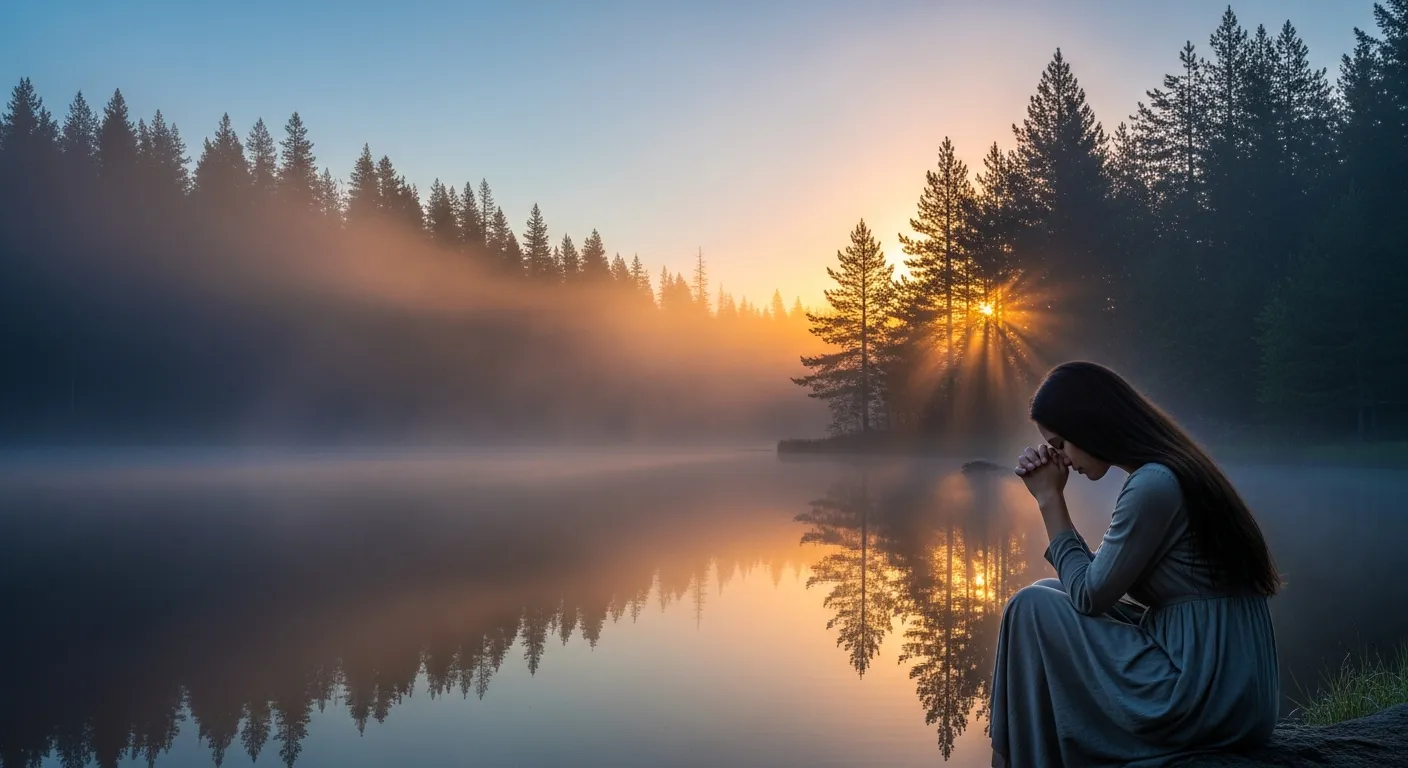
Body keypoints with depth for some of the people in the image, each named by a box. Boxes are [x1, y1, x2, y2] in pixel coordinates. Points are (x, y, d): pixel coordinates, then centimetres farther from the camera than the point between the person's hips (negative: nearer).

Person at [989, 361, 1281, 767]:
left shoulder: (1153, 485, -18)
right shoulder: (1172, 469, 11)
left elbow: (1087, 597, -10)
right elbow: (1093, 580, 17)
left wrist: (1049, 498, -4)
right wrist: (1052, 498, 8)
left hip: (1205, 695, -10)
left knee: (1032, 608, -5)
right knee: (1052, 594, 16)